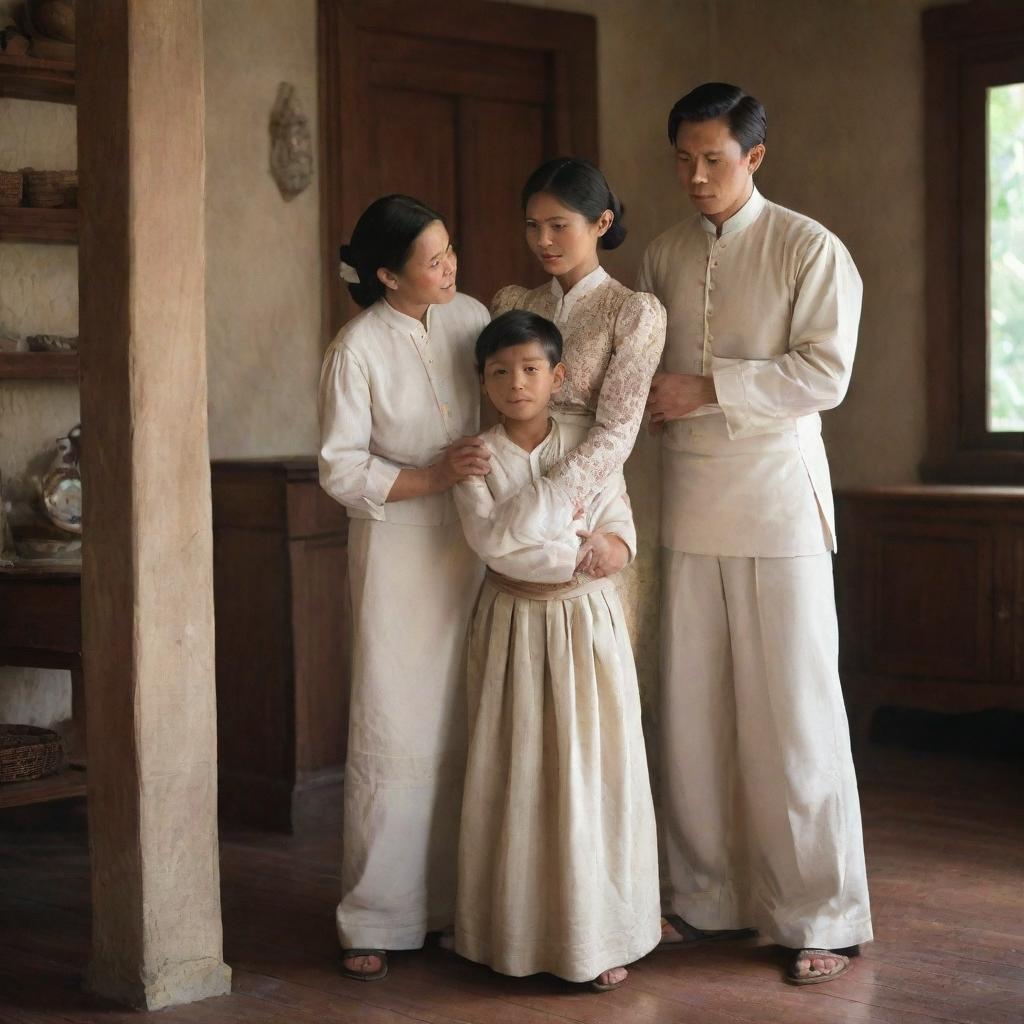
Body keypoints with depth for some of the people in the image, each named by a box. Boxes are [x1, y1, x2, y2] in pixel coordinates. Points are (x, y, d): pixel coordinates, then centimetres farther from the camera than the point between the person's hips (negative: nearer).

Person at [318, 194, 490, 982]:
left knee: (470, 727, 6)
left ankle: (459, 898, 17)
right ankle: (378, 921, 7)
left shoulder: (471, 317, 4)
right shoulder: (357, 349, -11)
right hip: (400, 553, -5)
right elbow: (341, 469, -11)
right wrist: (432, 479, -20)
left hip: (478, 544, 5)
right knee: (395, 731, -3)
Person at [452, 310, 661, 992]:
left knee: (592, 775, 0)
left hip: (587, 626, 0)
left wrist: (536, 550, -15)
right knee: (517, 776, 2)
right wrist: (573, 529, -14)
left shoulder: (591, 449, 3)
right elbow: (488, 537, -14)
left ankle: (600, 934, 7)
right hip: (513, 628, 0)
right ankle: (519, 931, 10)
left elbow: (622, 544, -2)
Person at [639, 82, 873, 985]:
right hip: (687, 503, 5)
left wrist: (708, 388, -15)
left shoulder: (809, 250, -2)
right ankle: (707, 899, 18)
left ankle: (821, 918, 6)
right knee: (692, 710, 6)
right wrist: (648, 390, -2)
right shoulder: (662, 258, 13)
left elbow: (825, 372, -12)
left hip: (777, 502, -5)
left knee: (793, 712, -2)